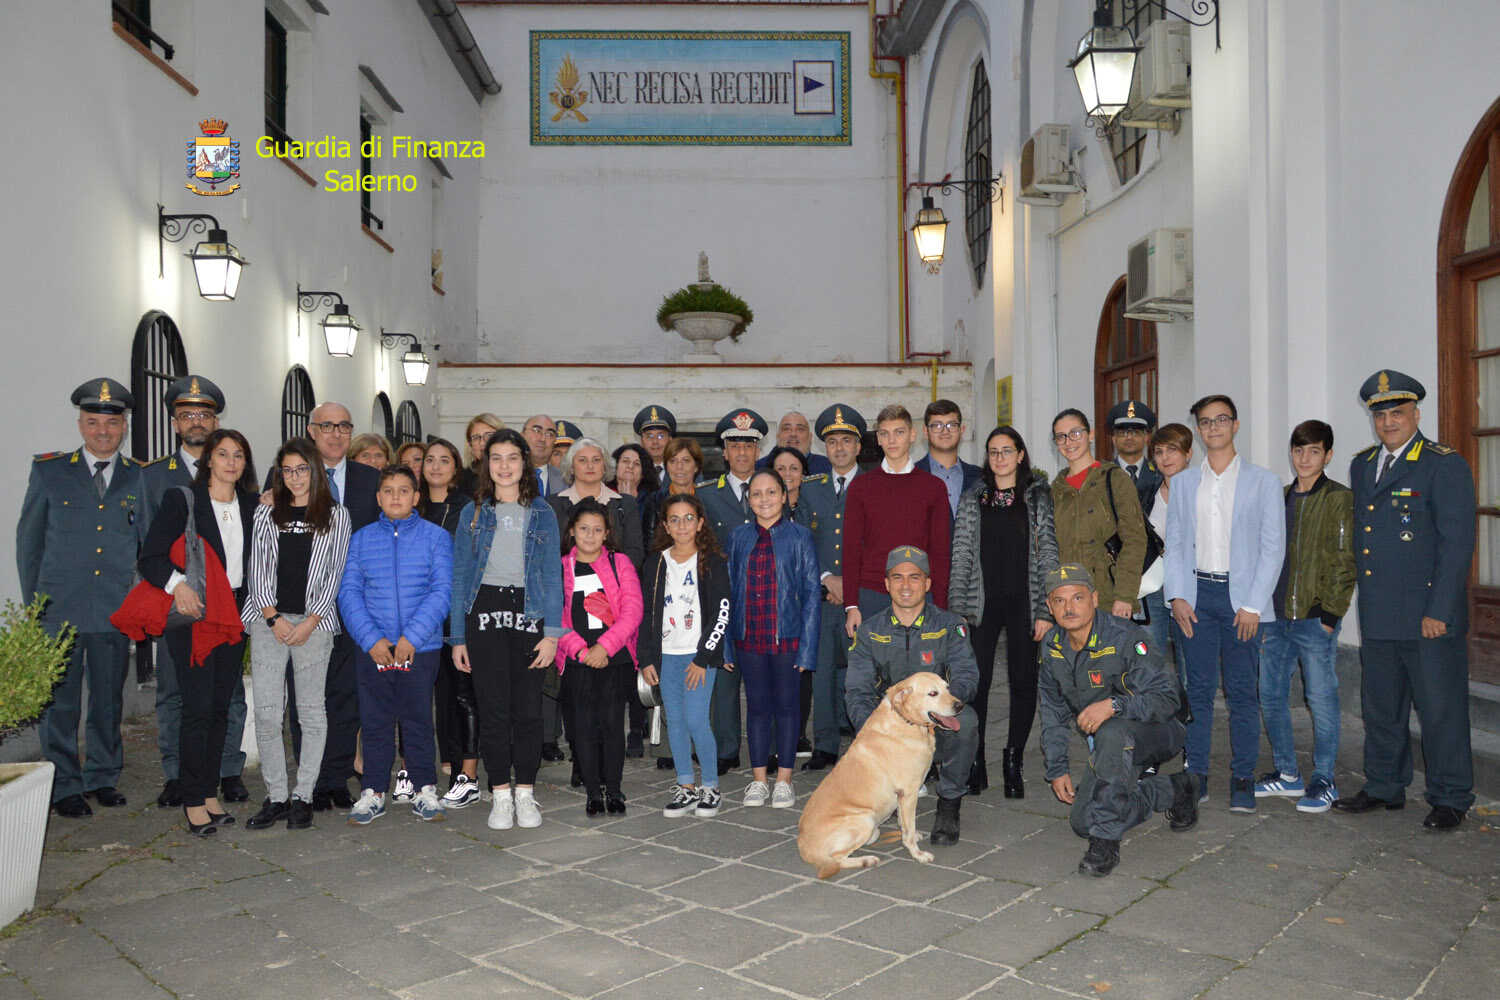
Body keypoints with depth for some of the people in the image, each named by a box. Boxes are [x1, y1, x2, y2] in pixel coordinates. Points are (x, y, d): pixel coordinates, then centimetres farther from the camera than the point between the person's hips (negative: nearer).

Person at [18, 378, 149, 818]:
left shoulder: (139, 477, 6)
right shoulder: (49, 470, 3)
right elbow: (28, 540, 7)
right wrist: (34, 603, 4)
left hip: (117, 612, 2)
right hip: (60, 611, -1)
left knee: (109, 699, 11)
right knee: (60, 702, 4)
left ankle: (103, 777, 25)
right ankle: (64, 786, 16)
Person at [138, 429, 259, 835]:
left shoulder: (252, 506, 11)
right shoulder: (181, 500, -3)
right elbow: (150, 557, -7)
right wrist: (177, 583, -22)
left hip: (234, 616, 5)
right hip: (193, 615, -4)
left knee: (220, 708, 9)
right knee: (198, 708, -6)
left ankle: (211, 793, 18)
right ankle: (193, 801, 4)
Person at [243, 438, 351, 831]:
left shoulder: (335, 515, 8)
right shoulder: (266, 513, 13)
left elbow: (334, 573, 3)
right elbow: (258, 569, 6)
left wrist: (309, 622, -6)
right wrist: (274, 618, -5)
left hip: (314, 621, -1)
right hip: (269, 621, 2)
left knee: (312, 710, 1)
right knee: (266, 711, -2)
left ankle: (303, 796, 9)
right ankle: (276, 796, 8)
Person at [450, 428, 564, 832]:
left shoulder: (542, 514, 7)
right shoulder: (473, 513, 8)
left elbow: (553, 575, 4)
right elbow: (459, 576, 7)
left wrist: (552, 631, -5)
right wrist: (457, 637, 2)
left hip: (528, 612, 0)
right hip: (484, 611, 0)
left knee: (528, 708, 2)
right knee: (493, 708, 0)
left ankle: (525, 793, 15)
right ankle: (501, 794, 11)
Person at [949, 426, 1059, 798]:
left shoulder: (1039, 497, 6)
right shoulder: (972, 498, 8)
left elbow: (1048, 555, 3)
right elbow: (960, 557, 5)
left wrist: (1045, 610, -4)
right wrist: (957, 610, -2)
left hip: (1024, 604, 0)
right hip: (981, 603, 0)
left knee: (1023, 683, 3)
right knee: (974, 683, -5)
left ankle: (1013, 763, 17)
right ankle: (974, 764, 7)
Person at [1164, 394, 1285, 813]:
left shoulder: (1263, 481, 2)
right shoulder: (1183, 482, 10)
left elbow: (1273, 547, -2)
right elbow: (1174, 542, 10)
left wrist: (1253, 605, -9)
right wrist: (1177, 596, -2)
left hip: (1242, 597, -2)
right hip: (1196, 595, 2)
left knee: (1242, 694, 2)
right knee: (1198, 691, 5)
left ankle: (1243, 779, 13)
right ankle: (1196, 775, 13)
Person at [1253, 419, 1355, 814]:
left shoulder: (1339, 499, -3)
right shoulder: (1280, 497, 14)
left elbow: (1344, 562, -7)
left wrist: (1329, 614, -13)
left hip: (1315, 618, -6)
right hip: (1276, 616, 6)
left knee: (1321, 699, 0)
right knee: (1271, 695, 10)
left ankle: (1323, 781, 13)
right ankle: (1286, 773, 23)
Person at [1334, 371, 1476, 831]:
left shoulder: (1445, 465, -7)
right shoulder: (1361, 466, 13)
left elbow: (1457, 543, -12)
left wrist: (1439, 612, -17)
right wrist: (1362, 596, 13)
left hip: (1429, 617, -6)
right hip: (1377, 618, 6)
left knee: (1441, 710, 4)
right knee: (1380, 708, 15)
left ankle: (1450, 799, 19)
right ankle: (1385, 788, 29)